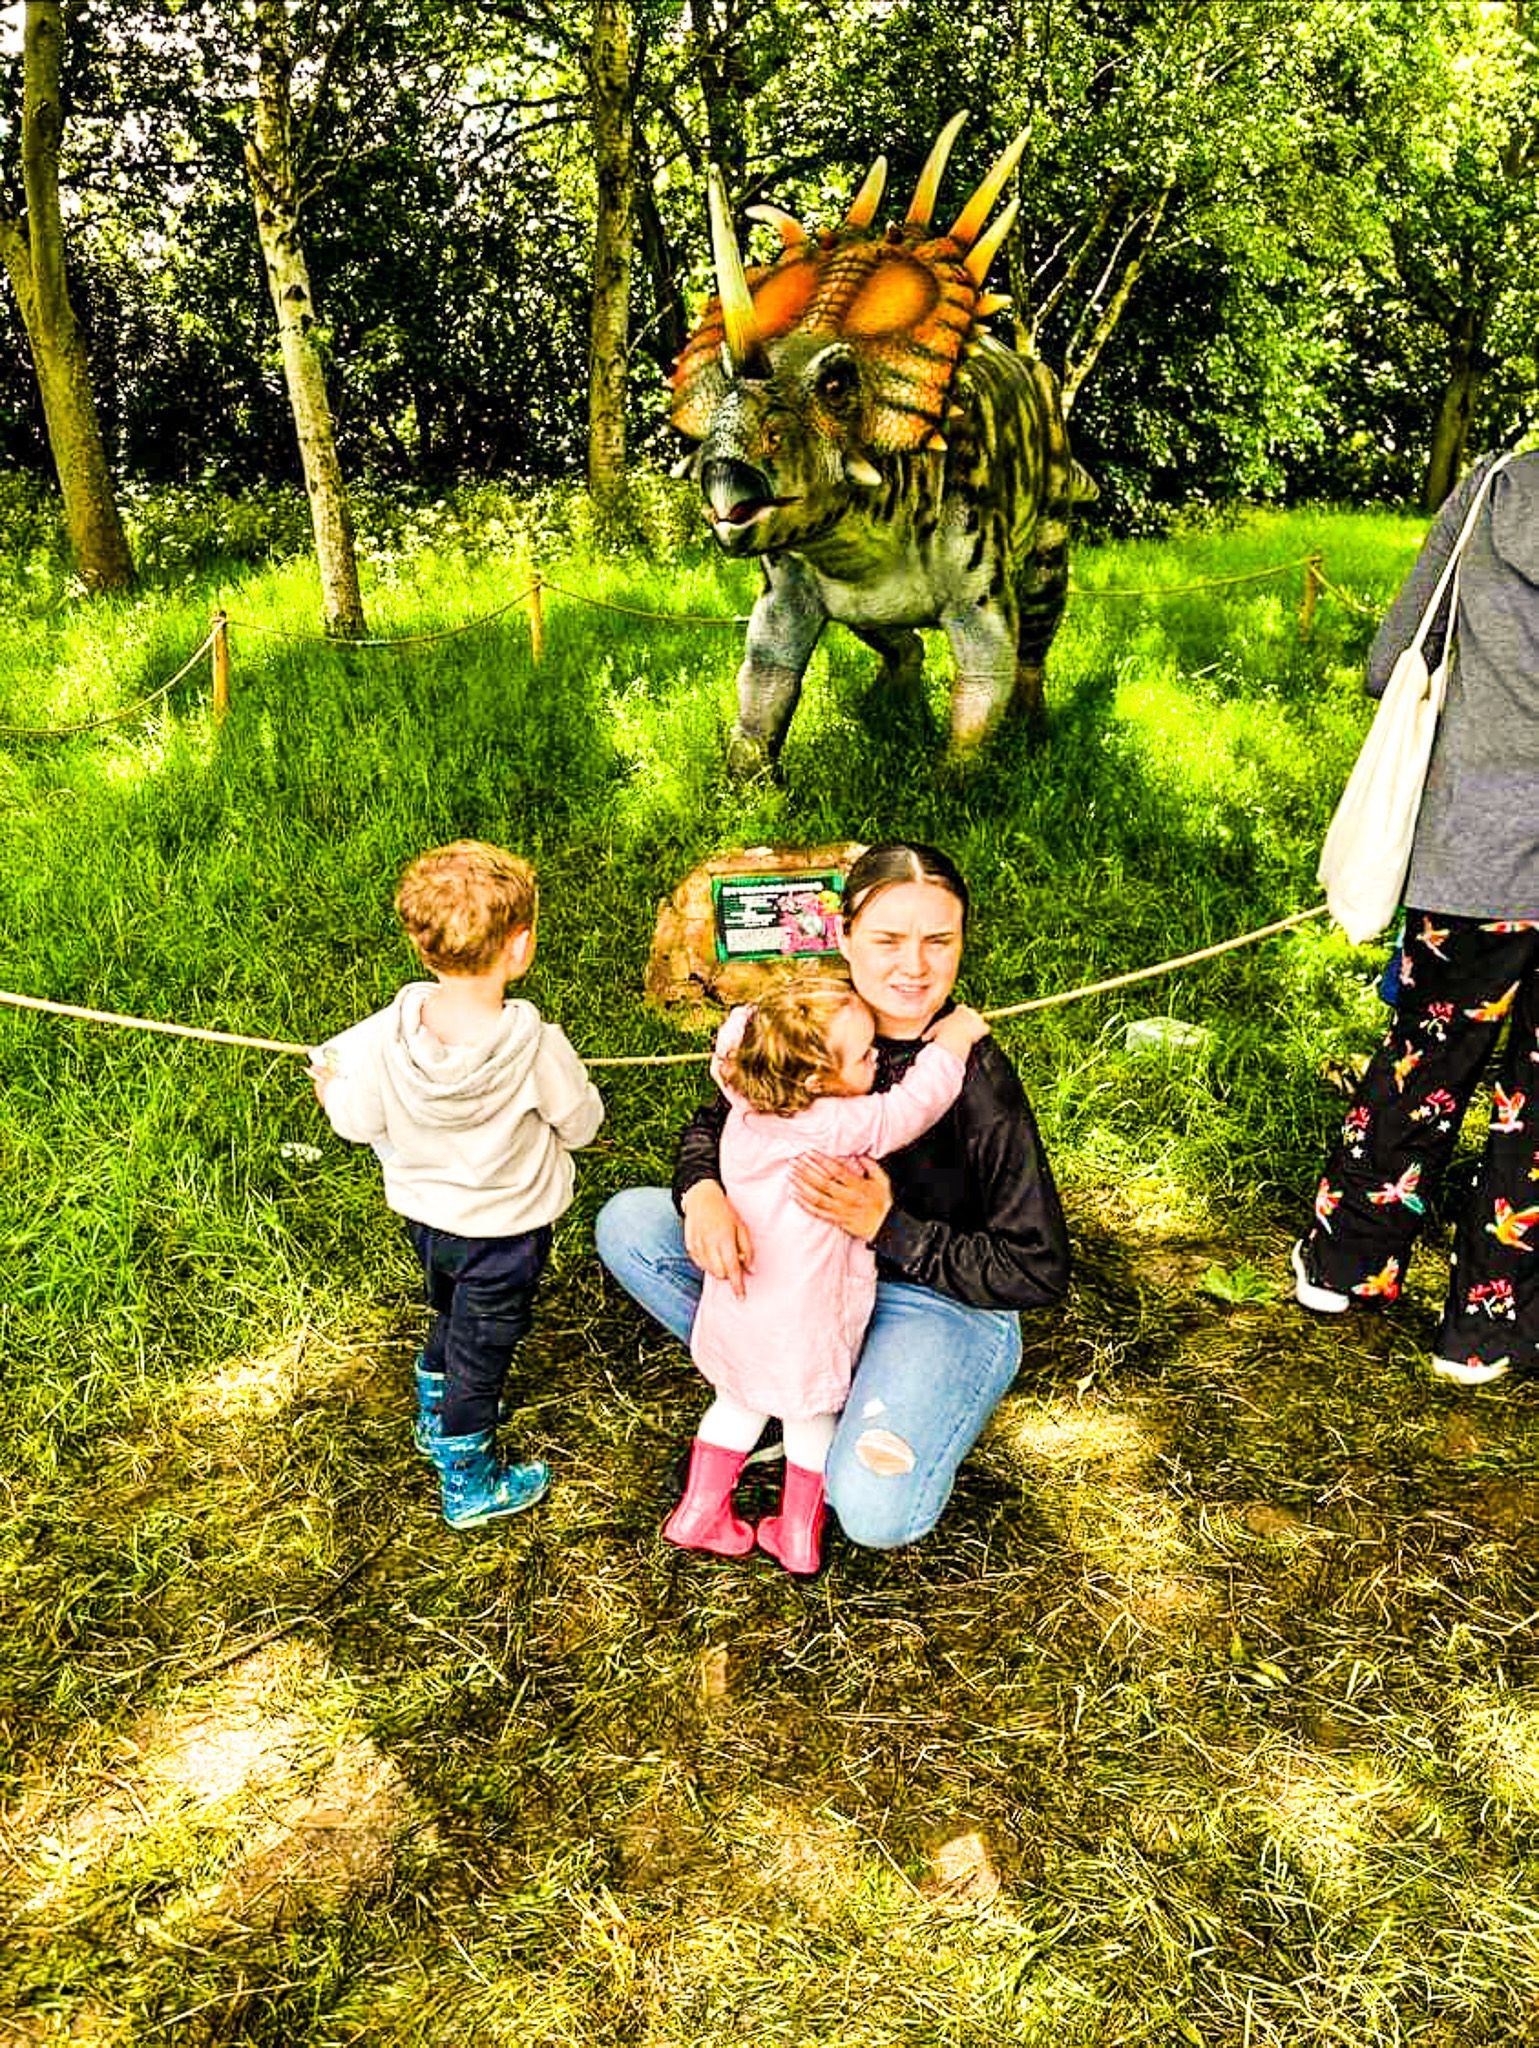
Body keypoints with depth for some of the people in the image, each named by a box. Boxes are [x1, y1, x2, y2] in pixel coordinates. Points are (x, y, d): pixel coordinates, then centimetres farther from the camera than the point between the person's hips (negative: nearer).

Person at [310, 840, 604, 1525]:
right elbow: (580, 1124, -13)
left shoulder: (389, 1033, -22)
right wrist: (567, 1077, 7)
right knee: (480, 1349, 15)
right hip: (504, 1229, -4)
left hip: (423, 1214, 4)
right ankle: (468, 1485, 33)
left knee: (449, 1316, 31)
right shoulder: (535, 1045, -31)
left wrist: (330, 1079, 13)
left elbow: (358, 1122, -8)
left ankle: (436, 1415, 56)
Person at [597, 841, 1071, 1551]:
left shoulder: (979, 1084, -25)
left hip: (941, 1303, -5)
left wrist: (887, 1227, -29)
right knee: (626, 1222, -4)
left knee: (878, 1514, -29)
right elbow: (712, 1123, 1)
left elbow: (1038, 1272, -20)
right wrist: (704, 1195, -24)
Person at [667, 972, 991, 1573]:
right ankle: (798, 1537, 35)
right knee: (810, 1413, 21)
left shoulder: (747, 1098, -13)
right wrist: (949, 1045, -12)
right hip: (803, 1322, -5)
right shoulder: (831, 1127, -31)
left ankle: (699, 1512, 36)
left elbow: (734, 1032, 5)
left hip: (738, 1304, 5)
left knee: (738, 1403, 27)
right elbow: (904, 1111, -23)